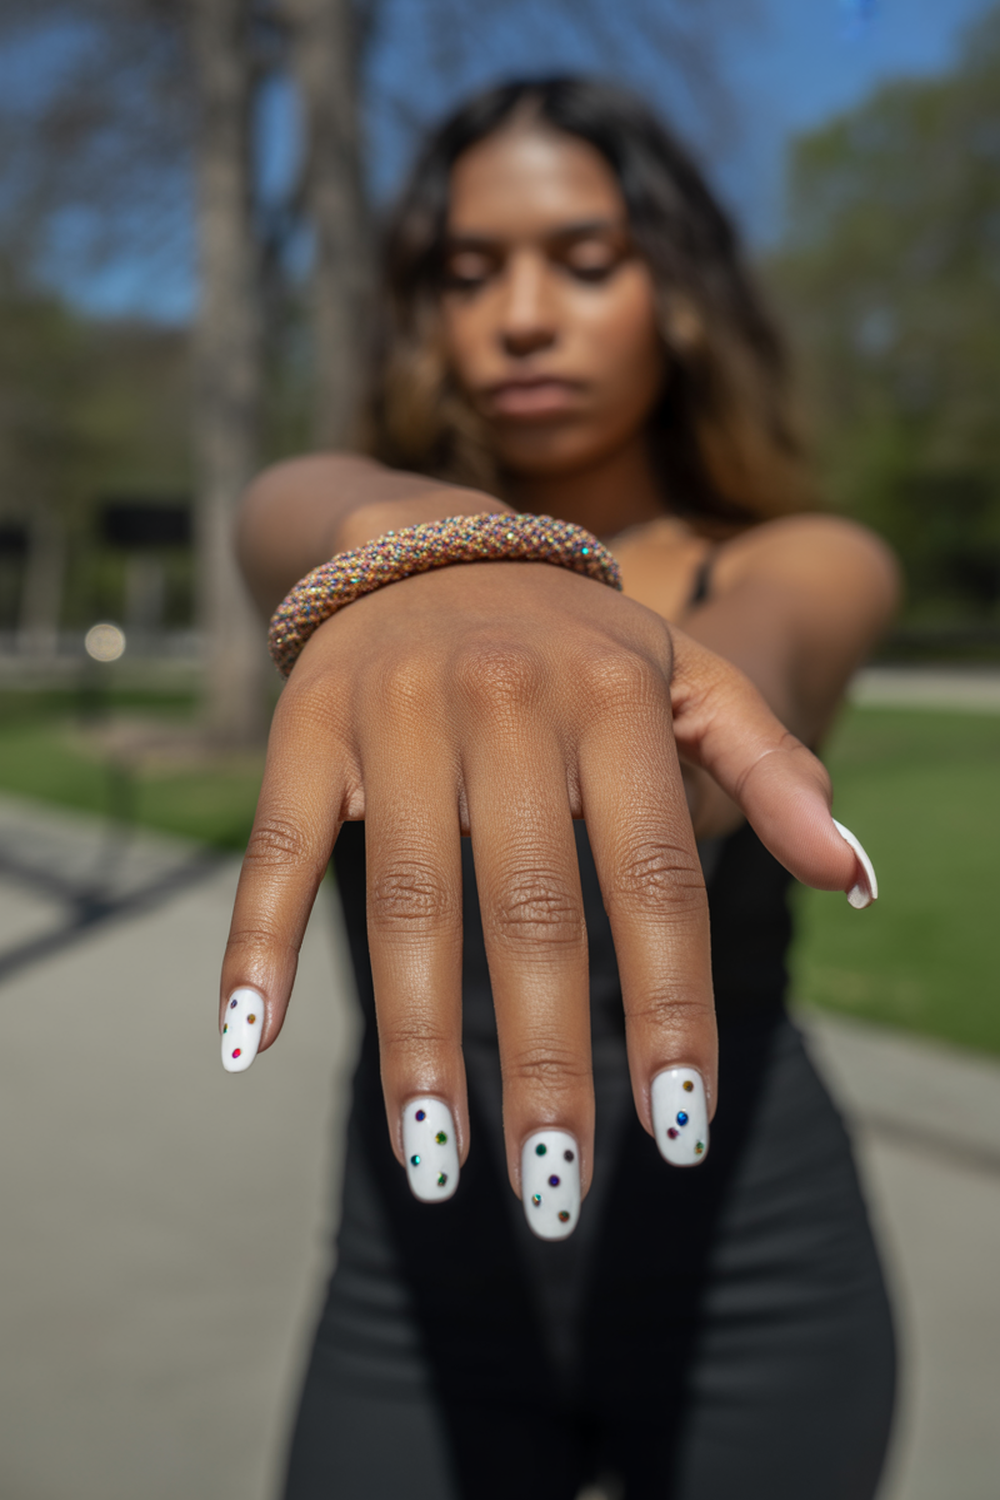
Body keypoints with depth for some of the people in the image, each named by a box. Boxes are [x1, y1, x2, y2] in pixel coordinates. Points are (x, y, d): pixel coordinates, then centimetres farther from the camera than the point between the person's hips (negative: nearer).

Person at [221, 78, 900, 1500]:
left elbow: (758, 644, -24)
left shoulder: (808, 563, 0)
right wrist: (434, 547, -45)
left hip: (756, 1272, 0)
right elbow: (301, 498, -22)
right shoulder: (334, 553, 1)